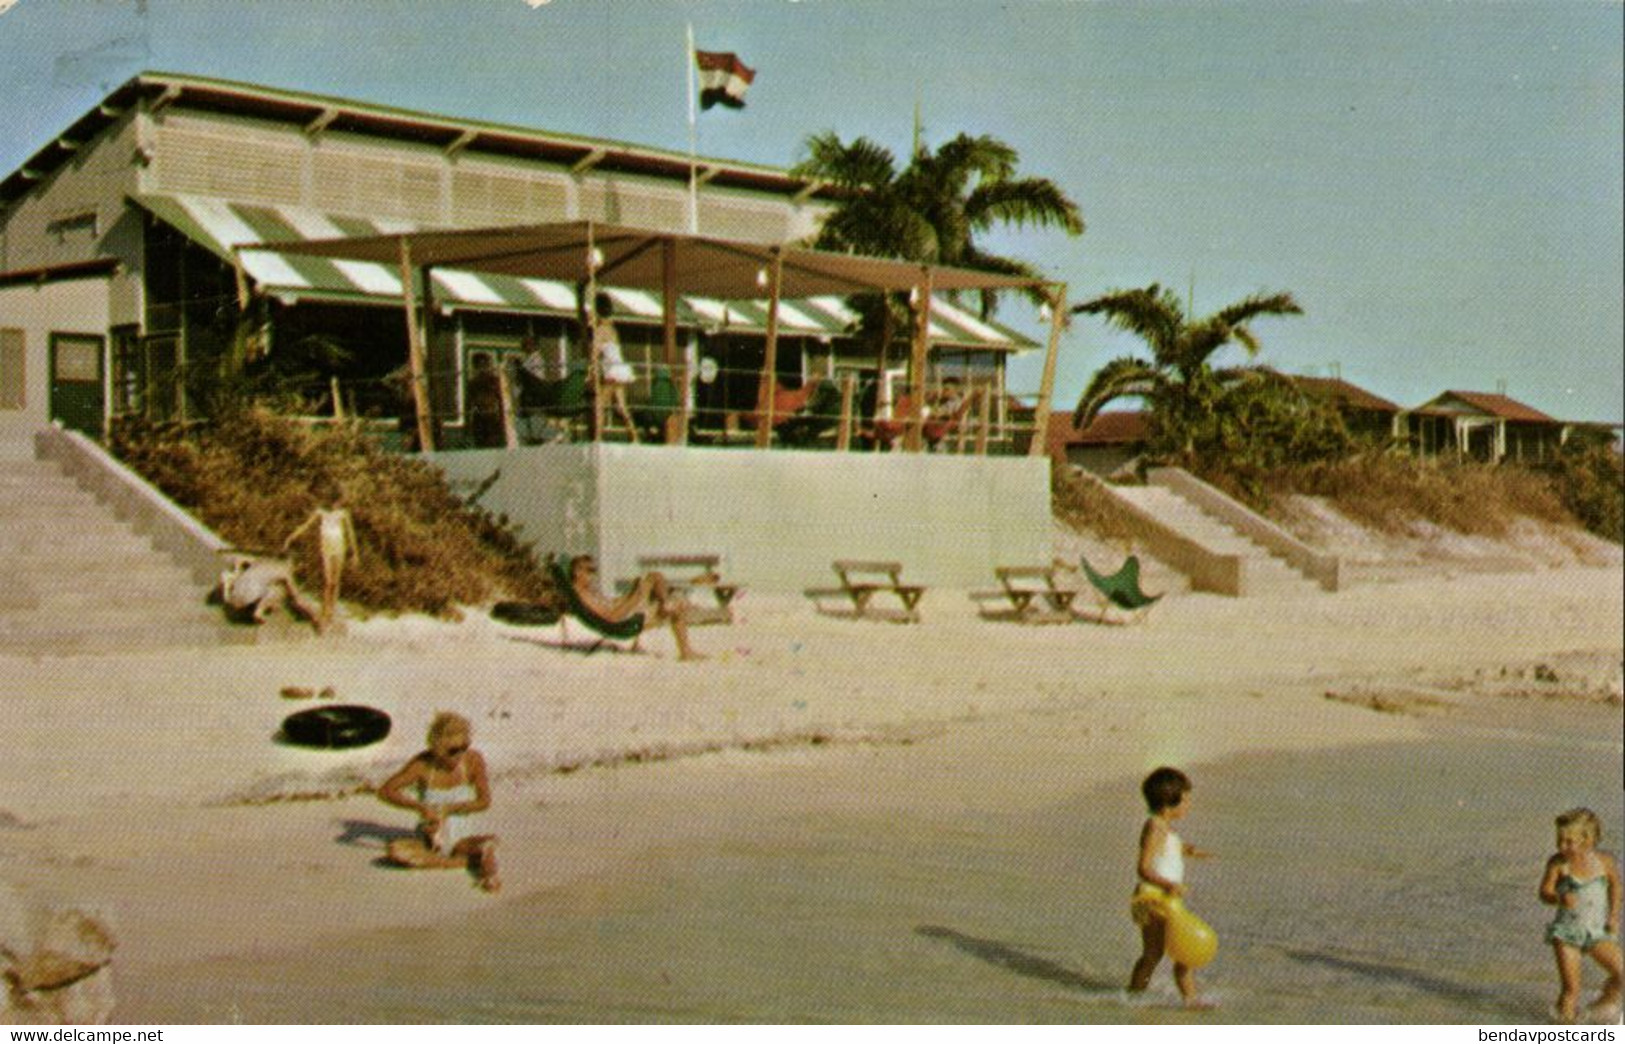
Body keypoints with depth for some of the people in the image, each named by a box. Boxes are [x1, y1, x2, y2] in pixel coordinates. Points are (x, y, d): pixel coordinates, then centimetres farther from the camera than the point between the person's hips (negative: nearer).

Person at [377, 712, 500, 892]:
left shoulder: (473, 760, -11)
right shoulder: (423, 764, -13)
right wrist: (420, 807, -27)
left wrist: (446, 809, -18)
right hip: (427, 841, 2)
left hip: (459, 839, -2)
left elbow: (484, 801, -6)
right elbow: (385, 791, -14)